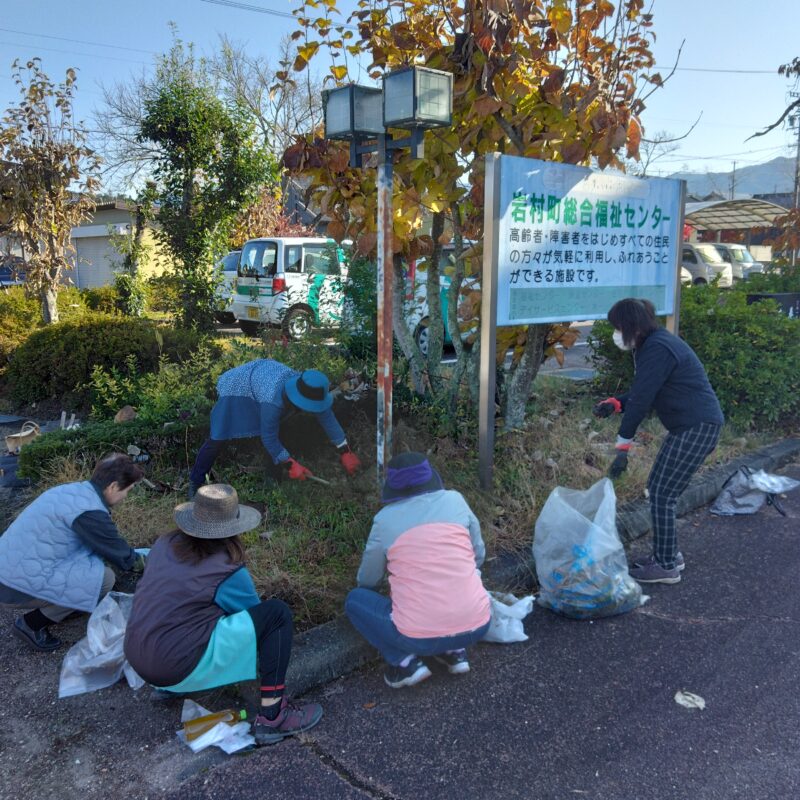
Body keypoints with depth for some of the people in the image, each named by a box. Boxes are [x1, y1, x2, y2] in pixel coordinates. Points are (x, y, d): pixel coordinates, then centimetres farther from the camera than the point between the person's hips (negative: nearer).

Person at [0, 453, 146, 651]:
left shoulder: (74, 490, 9)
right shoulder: (90, 511, -20)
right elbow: (120, 554, -4)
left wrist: (134, 557, 33)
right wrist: (144, 563, 16)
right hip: (17, 584, -9)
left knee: (92, 546, 14)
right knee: (104, 578, -12)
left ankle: (39, 606, 15)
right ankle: (32, 624, 0)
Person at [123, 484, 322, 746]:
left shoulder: (165, 544, 4)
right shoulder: (227, 570, -11)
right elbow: (255, 615, 6)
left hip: (136, 659, 7)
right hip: (181, 668, -7)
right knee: (278, 613, -4)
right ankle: (271, 718, -4)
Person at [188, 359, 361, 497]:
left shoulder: (309, 390, -25)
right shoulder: (273, 401, -43)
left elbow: (327, 418, -13)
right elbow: (269, 439, -30)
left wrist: (345, 452, -10)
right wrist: (290, 465, -24)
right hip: (236, 385, -7)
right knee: (218, 438, -12)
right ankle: (195, 482, 0)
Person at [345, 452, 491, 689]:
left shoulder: (385, 519, 0)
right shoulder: (455, 500, 5)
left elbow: (367, 580, 13)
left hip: (421, 638, -3)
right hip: (477, 626, 4)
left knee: (355, 600, 19)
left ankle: (405, 663, 5)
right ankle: (455, 652, 18)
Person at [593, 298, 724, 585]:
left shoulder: (657, 349, -20)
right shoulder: (653, 344, 13)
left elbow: (641, 399, -21)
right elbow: (643, 392, 16)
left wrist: (623, 446, -17)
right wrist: (615, 403, -1)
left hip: (697, 427, -10)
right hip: (690, 425, 10)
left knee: (662, 494, -5)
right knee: (658, 487, 14)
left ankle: (666, 566, 5)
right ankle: (669, 553, 26)